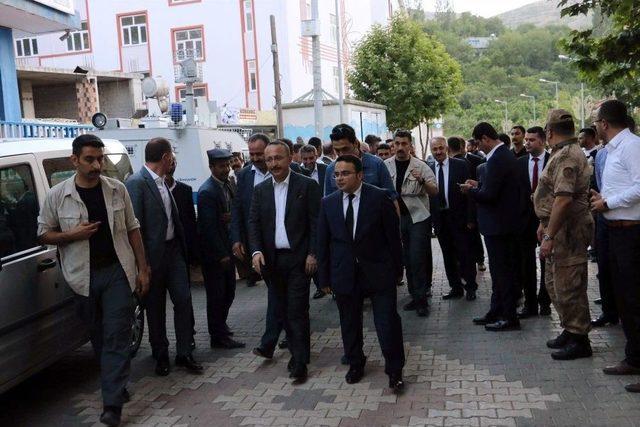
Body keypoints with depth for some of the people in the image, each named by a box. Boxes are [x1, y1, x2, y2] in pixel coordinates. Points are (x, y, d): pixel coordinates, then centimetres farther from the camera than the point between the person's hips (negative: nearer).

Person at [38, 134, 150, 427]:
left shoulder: (117, 189, 1)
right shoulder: (57, 195, -3)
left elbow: (132, 229, 6)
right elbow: (43, 235, 4)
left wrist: (143, 269, 3)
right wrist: (73, 234, -15)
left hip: (118, 272, 0)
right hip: (83, 277, 1)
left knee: (117, 336, -4)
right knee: (99, 337, 12)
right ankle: (117, 387, 31)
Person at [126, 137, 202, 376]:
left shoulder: (163, 182, 10)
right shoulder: (136, 183, -14)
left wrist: (182, 247, 11)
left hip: (173, 249, 7)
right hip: (153, 254, -6)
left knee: (183, 300, 4)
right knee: (155, 307, 8)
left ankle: (184, 353, 15)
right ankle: (161, 356, 22)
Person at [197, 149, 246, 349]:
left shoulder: (228, 185, 8)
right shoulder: (207, 191, -18)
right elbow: (209, 226, -20)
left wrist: (231, 217, -9)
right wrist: (221, 254, -17)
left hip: (226, 247, 8)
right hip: (213, 251, -8)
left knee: (228, 291, 17)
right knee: (217, 295, 1)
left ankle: (220, 324, 36)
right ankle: (219, 337, 11)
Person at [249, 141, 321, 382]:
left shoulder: (307, 186, -4)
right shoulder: (260, 190, 8)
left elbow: (315, 223, -6)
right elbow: (254, 223, 6)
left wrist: (312, 254, -12)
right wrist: (256, 251, -9)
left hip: (298, 259, -4)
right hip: (272, 260, 4)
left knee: (297, 311, -1)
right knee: (280, 309, 11)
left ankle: (299, 363, 9)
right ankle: (298, 351, 29)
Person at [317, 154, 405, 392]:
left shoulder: (379, 198, -8)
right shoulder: (328, 203, 2)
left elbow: (393, 236, -3)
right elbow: (323, 243, 6)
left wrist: (397, 269, -2)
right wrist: (325, 278, 5)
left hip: (378, 272, -3)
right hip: (344, 274, 3)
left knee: (387, 322, -2)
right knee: (349, 323, 14)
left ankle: (394, 370, 16)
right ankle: (355, 364, 35)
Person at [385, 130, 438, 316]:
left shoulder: (420, 166, -5)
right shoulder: (386, 165, 2)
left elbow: (435, 192, -7)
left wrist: (422, 181, -23)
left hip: (418, 217, -3)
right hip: (397, 217, 3)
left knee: (417, 259, -7)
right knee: (407, 259, 11)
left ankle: (422, 300, 1)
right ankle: (415, 295, 22)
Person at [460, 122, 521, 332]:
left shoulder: (496, 160, -22)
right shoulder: (506, 154, 11)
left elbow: (489, 195, -24)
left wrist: (470, 190, -8)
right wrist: (478, 185, 12)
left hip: (497, 223, -11)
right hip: (504, 222, 11)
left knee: (502, 270, -1)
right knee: (499, 269, 17)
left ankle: (509, 317, 8)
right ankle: (496, 312, 28)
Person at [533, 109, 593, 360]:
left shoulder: (566, 156, -18)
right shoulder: (564, 154, 15)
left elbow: (563, 199, -27)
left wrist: (549, 236, -26)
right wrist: (545, 225, 21)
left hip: (567, 232, -11)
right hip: (558, 229, 11)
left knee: (568, 287, -2)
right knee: (554, 283, 18)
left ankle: (579, 340, 9)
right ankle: (569, 331, 29)